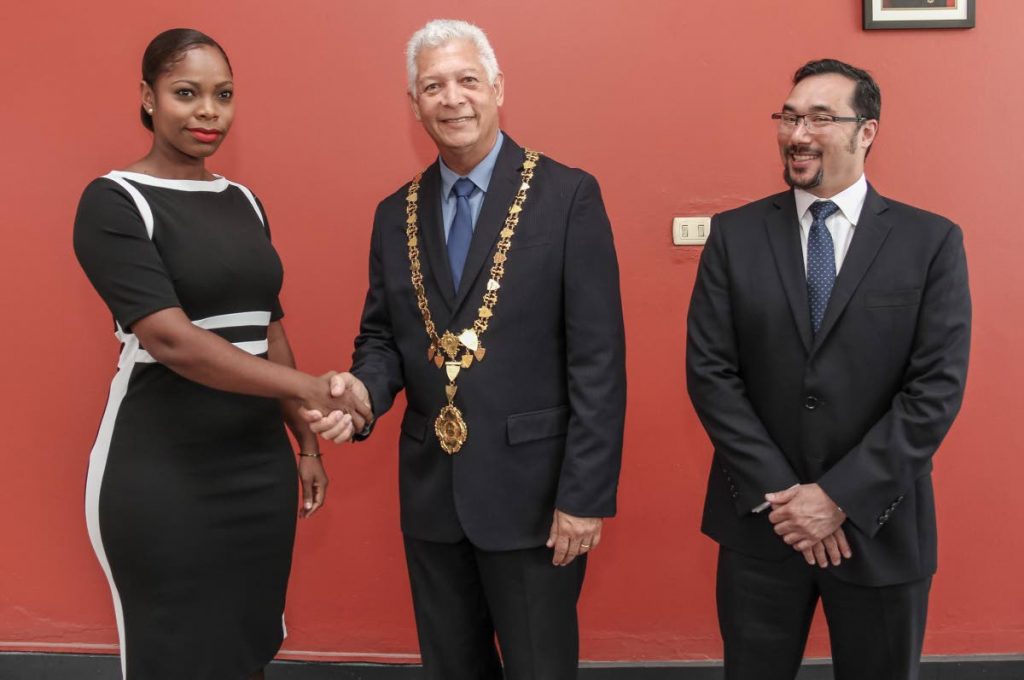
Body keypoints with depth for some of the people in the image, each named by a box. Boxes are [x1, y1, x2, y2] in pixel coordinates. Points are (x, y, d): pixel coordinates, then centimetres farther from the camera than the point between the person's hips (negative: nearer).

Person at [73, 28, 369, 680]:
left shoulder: (244, 202, 10)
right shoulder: (115, 202, -9)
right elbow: (170, 338, -19)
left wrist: (306, 441, 14)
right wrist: (307, 388, -22)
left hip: (260, 461, 6)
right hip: (162, 472, -6)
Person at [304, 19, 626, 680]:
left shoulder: (568, 195, -9)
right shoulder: (396, 214, 7)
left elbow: (598, 359, -11)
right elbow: (383, 337, 11)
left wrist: (586, 496, -14)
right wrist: (363, 386, -12)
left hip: (532, 491, -4)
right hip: (431, 493, 5)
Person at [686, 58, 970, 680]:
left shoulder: (931, 242, -3)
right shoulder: (734, 235, -1)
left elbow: (938, 388, -9)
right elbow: (709, 371, -5)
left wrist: (841, 497, -14)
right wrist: (779, 494, -12)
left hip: (879, 526, 0)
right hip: (760, 518, 1)